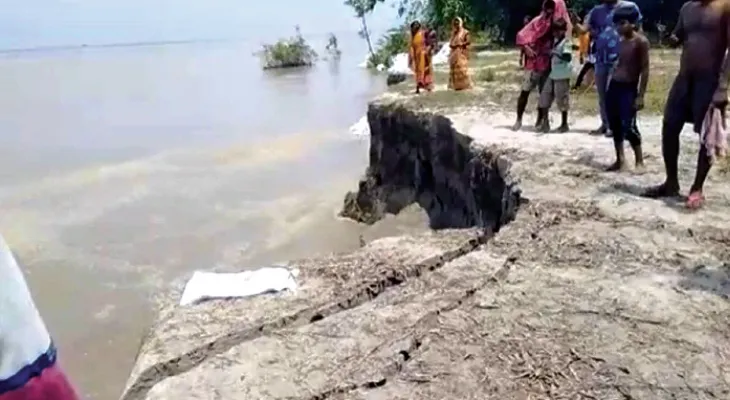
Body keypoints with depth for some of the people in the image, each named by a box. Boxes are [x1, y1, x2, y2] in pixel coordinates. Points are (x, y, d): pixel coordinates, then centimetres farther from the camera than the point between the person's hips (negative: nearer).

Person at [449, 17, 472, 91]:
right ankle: (456, 85, 7)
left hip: (461, 53, -7)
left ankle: (463, 85, -9)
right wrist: (451, 45, -1)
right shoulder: (453, 33, 16)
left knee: (461, 68, -10)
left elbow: (469, 41, -12)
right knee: (454, 69, 4)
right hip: (454, 53, 7)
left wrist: (459, 44, -14)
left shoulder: (464, 32, -4)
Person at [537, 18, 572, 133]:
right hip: (552, 74, 8)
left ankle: (564, 124, 11)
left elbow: (568, 58, -27)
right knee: (544, 98, 6)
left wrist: (556, 53, -35)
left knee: (562, 100, -1)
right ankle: (545, 122, 14)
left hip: (562, 76, -8)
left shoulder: (566, 42, -13)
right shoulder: (556, 41, 12)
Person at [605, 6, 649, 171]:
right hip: (614, 86, 7)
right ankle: (620, 160, 19)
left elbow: (645, 69, -12)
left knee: (628, 126, -10)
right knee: (615, 125, 9)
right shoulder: (621, 41, 10)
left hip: (628, 88, -7)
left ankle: (640, 161, 4)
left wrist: (641, 95, -16)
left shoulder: (641, 41, -10)